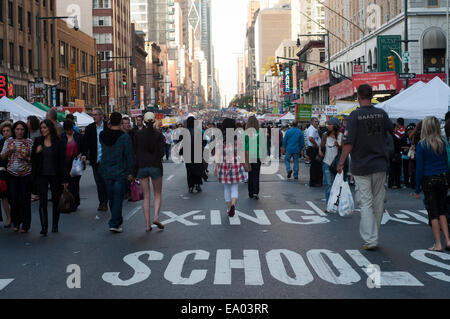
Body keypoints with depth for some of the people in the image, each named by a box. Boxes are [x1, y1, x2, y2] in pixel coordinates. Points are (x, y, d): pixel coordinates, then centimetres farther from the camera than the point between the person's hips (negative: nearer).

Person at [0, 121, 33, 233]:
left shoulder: (29, 142, 1)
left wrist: (26, 158, -17)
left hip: (26, 174, -2)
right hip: (12, 174, 2)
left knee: (25, 200, -3)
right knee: (14, 199, 1)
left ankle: (25, 225, 7)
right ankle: (16, 223, 19)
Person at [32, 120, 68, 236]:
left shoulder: (58, 142, -2)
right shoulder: (38, 141, 5)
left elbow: (62, 161, -3)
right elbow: (32, 158, 10)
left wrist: (65, 179, -6)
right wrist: (36, 152, -13)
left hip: (55, 175, -1)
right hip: (42, 175, 1)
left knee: (56, 201, 8)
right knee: (42, 201, -7)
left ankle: (55, 225, 23)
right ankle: (44, 227, -6)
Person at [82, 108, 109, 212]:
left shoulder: (108, 126, -2)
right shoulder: (90, 128, 7)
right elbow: (85, 142, 4)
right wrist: (84, 154, -10)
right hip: (95, 160, 3)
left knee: (106, 182, -1)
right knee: (99, 183, 6)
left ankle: (105, 203, 8)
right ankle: (101, 202, 16)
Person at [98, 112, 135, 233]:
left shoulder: (102, 135, 0)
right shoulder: (125, 137, -14)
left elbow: (104, 152, 12)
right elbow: (130, 155, -11)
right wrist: (130, 172, -3)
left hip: (106, 172, 5)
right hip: (120, 173, -5)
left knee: (111, 198, 15)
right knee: (118, 198, 0)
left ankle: (118, 221, 28)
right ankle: (114, 224, -5)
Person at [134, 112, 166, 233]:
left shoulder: (139, 135, 1)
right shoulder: (158, 134, -3)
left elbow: (136, 152, 4)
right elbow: (161, 152, -6)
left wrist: (135, 169, 11)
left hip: (142, 166, 1)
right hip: (156, 166, -1)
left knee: (146, 196, 6)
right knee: (157, 194, 13)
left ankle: (147, 224, 3)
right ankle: (156, 217, -9)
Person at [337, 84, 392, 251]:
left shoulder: (355, 116, -12)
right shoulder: (382, 114, 2)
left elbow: (348, 143, -15)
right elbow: (391, 131, 17)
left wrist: (341, 163, -5)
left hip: (361, 166, -4)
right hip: (380, 165, 4)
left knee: (366, 203, 0)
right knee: (378, 203, 13)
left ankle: (370, 240, -5)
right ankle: (374, 236, 24)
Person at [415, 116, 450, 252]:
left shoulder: (422, 144, -10)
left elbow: (419, 168, -8)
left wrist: (418, 189, -3)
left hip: (429, 180, -4)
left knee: (433, 212, 4)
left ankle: (438, 244, 6)